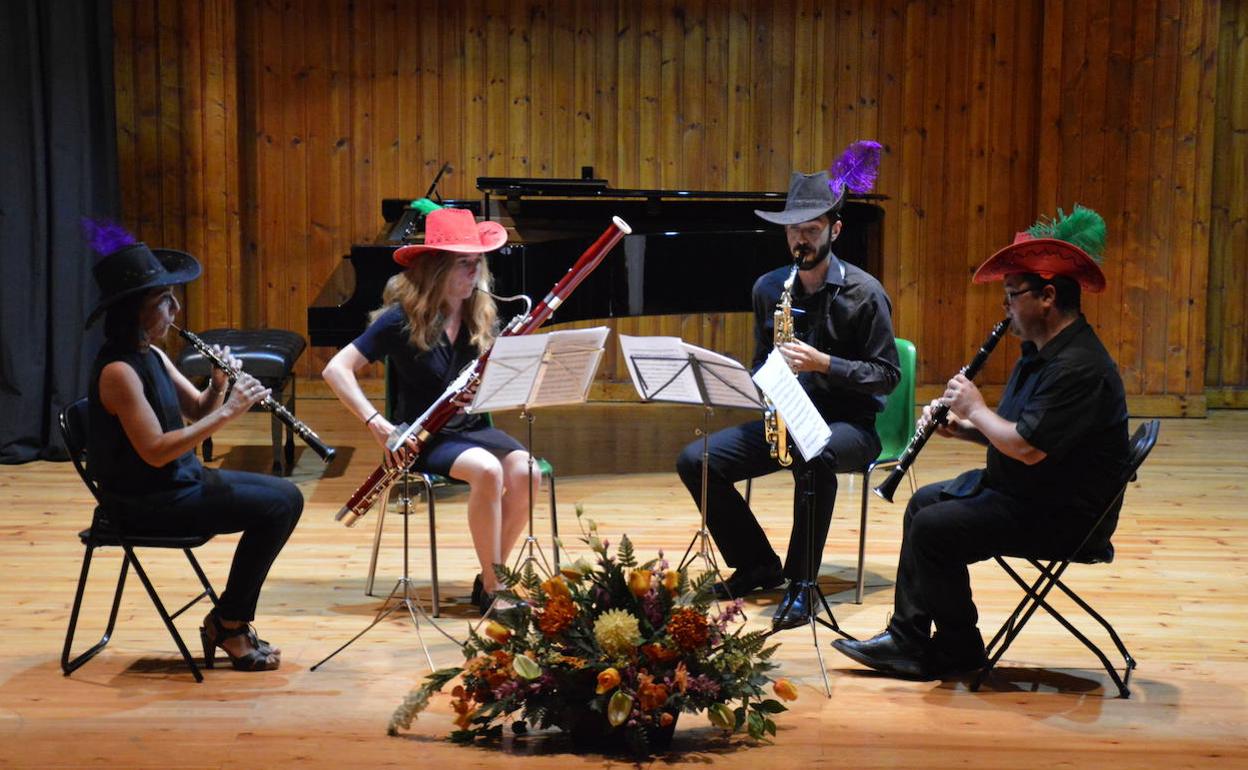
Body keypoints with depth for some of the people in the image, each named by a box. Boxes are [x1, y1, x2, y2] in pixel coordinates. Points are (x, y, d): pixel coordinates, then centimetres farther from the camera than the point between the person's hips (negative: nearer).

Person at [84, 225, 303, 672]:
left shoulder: (153, 356, 7)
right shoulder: (118, 371, -22)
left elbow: (197, 411, 13)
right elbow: (155, 451, -28)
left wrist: (219, 386, -9)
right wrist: (229, 411, -27)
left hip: (181, 480, 10)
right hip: (146, 502, -10)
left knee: (287, 497, 6)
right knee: (274, 508, -16)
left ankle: (231, 619, 12)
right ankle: (228, 624, 1)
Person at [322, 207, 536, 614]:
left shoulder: (480, 314, 3)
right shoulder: (402, 318, -12)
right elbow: (336, 370, -14)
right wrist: (376, 422, -26)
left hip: (471, 426, 5)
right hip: (424, 437, -5)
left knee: (525, 471, -25)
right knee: (487, 469, -34)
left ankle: (488, 577, -9)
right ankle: (492, 589, -20)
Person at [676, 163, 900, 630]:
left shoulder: (864, 293, -7)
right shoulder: (768, 289, 7)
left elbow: (887, 375, -9)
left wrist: (824, 364, -22)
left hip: (848, 424, -5)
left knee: (814, 456, -41)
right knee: (695, 461, -15)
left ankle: (800, 585, -28)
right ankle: (758, 565, 2)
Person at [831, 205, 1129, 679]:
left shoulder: (1079, 367, -25)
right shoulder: (1040, 351, 10)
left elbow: (1027, 447, -31)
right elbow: (1014, 431, 16)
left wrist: (976, 410, -16)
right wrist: (961, 427, -1)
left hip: (1063, 515, -11)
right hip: (1023, 489, 11)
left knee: (934, 529, -18)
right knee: (924, 502, 16)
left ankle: (958, 649, 2)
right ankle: (907, 638, 15)